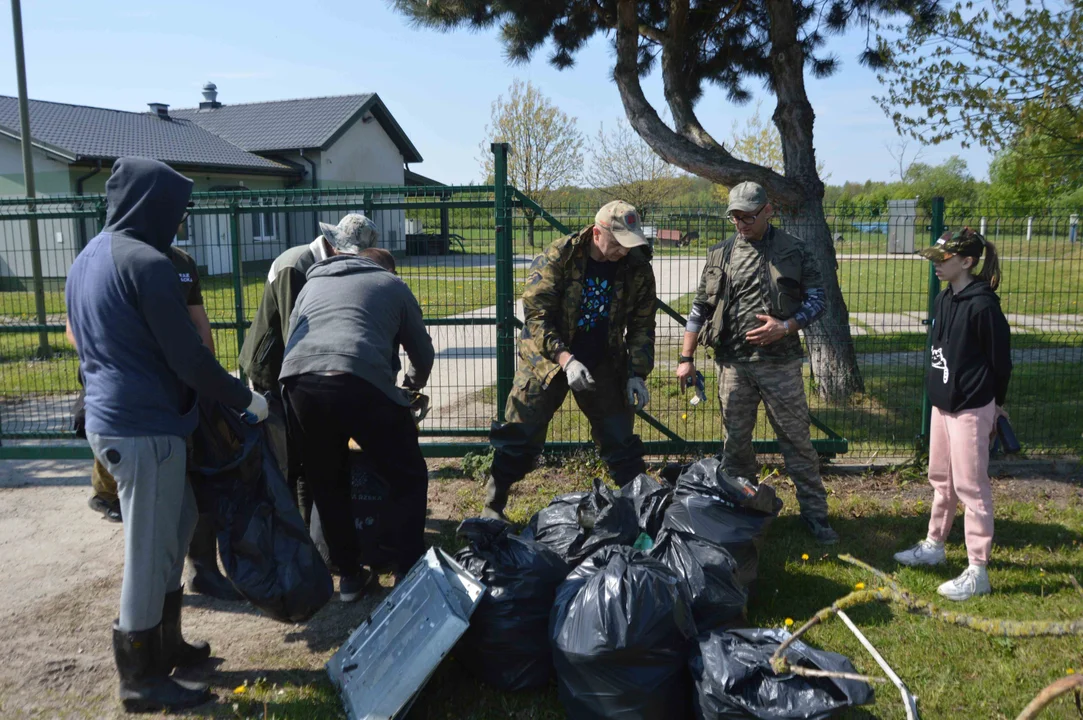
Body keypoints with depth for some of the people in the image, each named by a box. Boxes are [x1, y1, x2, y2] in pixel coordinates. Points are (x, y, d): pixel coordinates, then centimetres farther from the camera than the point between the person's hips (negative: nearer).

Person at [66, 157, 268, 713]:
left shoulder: (87, 259, 13)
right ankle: (140, 679, 15)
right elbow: (187, 355, -19)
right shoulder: (146, 262, -17)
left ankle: (165, 644, 31)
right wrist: (244, 398, -7)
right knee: (149, 551, 1)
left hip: (108, 417, 10)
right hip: (145, 426, -10)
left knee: (177, 524, 21)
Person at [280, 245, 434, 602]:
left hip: (299, 382, 4)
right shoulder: (392, 285, 25)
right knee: (409, 477, 14)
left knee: (327, 484, 22)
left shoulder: (313, 282, 35)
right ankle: (409, 574, 14)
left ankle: (349, 575, 28)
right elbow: (423, 353, 29)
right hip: (360, 382, -4)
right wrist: (415, 383, 51)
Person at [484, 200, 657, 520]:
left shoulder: (638, 268, -8)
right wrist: (565, 360, -32)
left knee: (621, 442, 6)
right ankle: (493, 506, 16)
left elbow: (641, 325, 0)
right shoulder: (557, 257, -18)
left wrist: (637, 374, -10)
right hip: (546, 359, -2)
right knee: (519, 439, 2)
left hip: (603, 365, 3)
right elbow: (536, 316, -21)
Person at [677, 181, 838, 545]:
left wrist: (786, 327, -15)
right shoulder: (720, 255, 7)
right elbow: (700, 308, 9)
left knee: (796, 438, 4)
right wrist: (686, 358, 4)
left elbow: (817, 299, 2)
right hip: (733, 364, 2)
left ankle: (814, 512, 16)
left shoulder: (793, 250, 1)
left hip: (780, 362, -2)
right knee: (736, 440, 10)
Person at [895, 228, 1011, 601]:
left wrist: (993, 407, -4)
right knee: (941, 480, 20)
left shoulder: (982, 305, -19)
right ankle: (934, 546, 36)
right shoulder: (944, 298, 6)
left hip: (970, 410, -8)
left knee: (971, 488, -1)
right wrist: (939, 393, 11)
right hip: (942, 404, 9)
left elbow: (1000, 361, -12)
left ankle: (977, 572, 9)